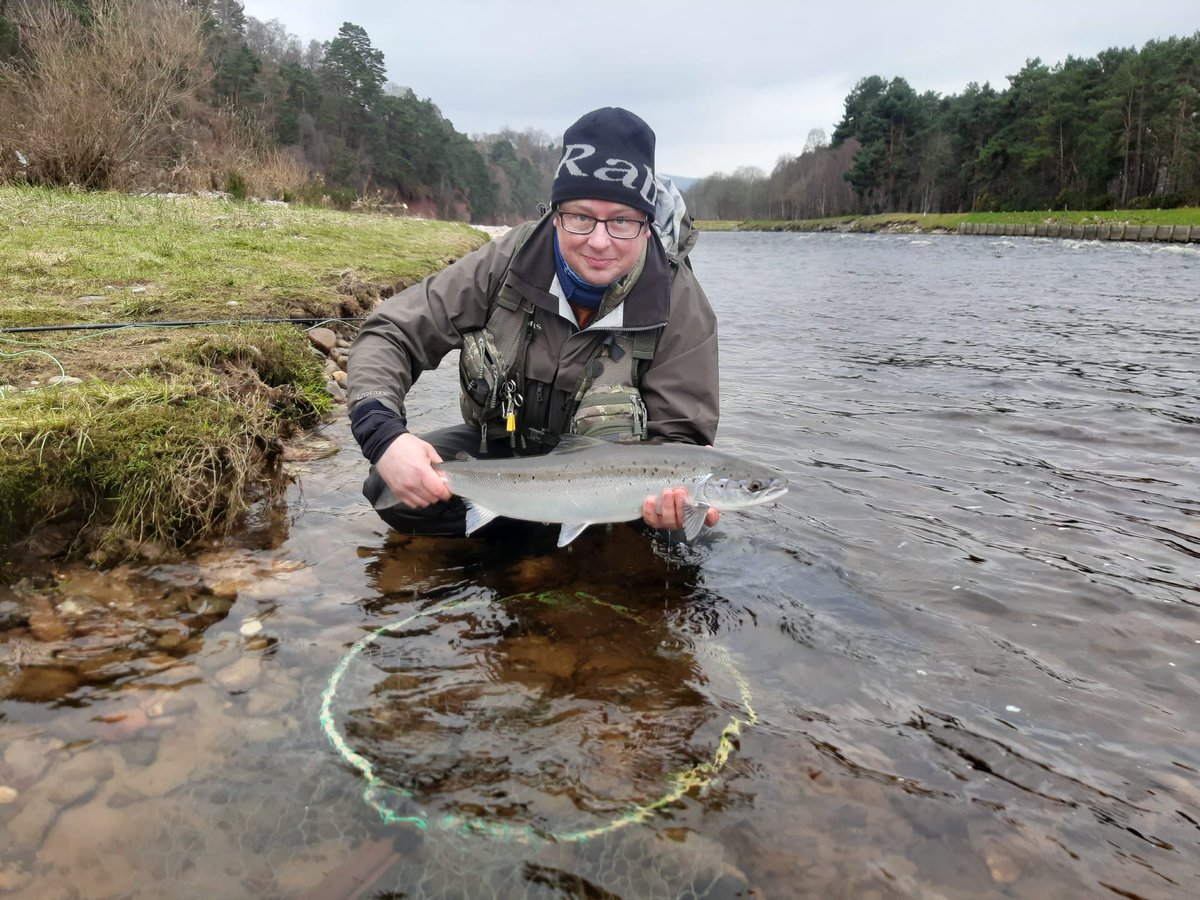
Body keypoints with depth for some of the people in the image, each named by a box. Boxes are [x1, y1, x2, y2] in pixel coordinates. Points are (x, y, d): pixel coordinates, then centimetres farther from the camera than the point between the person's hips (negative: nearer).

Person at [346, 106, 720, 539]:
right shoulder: (510, 260, -19)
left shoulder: (680, 306, -22)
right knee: (392, 490, -21)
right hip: (497, 445, 1)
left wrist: (674, 492, -42)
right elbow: (389, 334, -15)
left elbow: (680, 436, -16)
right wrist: (382, 433, -35)